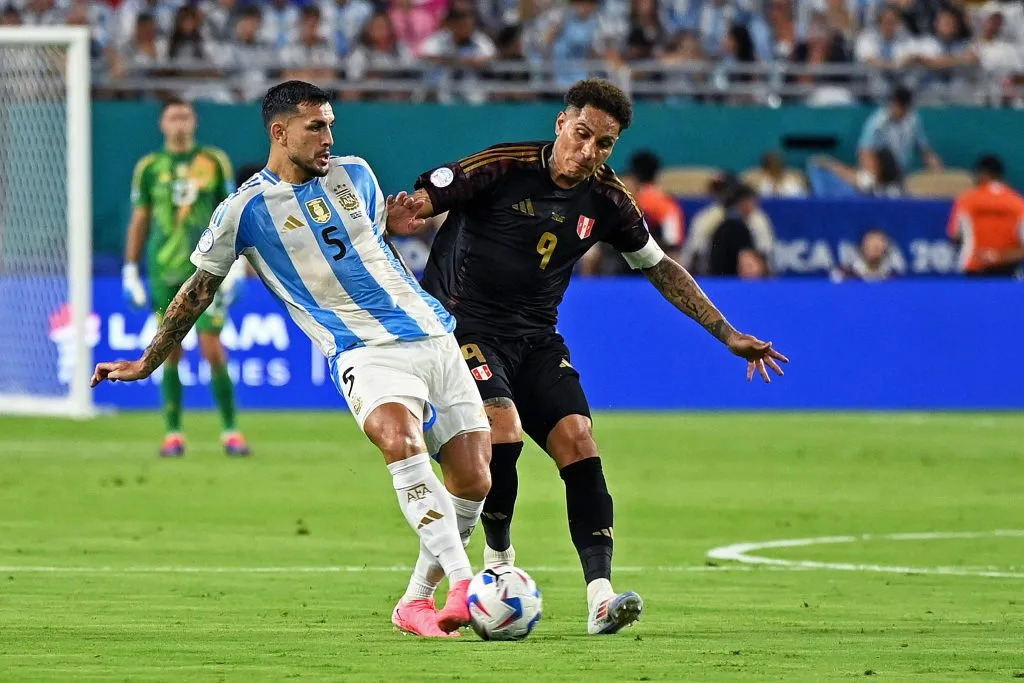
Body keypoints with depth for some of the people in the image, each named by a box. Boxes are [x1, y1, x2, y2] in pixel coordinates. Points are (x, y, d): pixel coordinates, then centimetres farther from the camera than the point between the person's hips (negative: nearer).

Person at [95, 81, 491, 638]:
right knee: (401, 441, -35)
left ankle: (420, 598, 16)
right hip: (364, 352, -5)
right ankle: (463, 586, -41)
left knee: (473, 483, -3)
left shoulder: (355, 175, 13)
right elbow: (200, 288, 11)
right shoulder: (246, 208, -1)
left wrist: (403, 213, 11)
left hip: (433, 335, 5)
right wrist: (146, 363, 17)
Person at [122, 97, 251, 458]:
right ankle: (173, 434, 6)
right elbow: (139, 220, 11)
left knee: (212, 347, -7)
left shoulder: (214, 162, 5)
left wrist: (236, 265, 0)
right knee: (170, 351, 1)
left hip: (207, 270, -1)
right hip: (164, 271, 1)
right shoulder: (149, 167, 7)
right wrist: (130, 270, 7)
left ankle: (230, 430, 0)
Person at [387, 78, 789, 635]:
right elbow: (417, 206, -12)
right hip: (464, 324, -5)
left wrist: (728, 335, 13)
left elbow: (660, 268, 14)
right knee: (503, 427, -27)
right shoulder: (502, 169, -14)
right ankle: (499, 561, -3)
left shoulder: (606, 201, 1)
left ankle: (600, 596, -19)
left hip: (536, 338, 5)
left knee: (578, 442, -13)